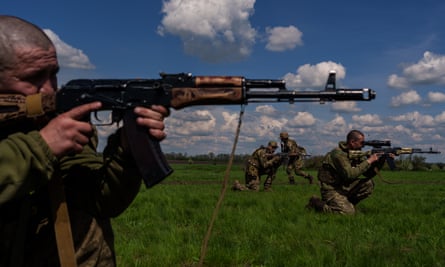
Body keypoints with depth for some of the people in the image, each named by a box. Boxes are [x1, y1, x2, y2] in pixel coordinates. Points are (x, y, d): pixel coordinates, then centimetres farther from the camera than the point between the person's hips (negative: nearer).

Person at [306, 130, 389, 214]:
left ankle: (348, 204, 6)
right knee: (348, 212, -22)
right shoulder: (339, 154, -23)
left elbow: (368, 173, 3)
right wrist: (369, 161, -27)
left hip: (344, 186, 8)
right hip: (331, 189, -8)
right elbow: (350, 174, -33)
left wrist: (381, 161, -12)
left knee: (369, 184, -7)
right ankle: (316, 202, -3)